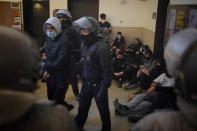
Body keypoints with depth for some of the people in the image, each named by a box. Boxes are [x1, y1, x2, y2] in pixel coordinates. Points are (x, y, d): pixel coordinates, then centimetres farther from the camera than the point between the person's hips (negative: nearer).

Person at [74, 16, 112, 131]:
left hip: (98, 85, -6)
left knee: (103, 109, 14)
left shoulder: (101, 47, -22)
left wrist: (104, 88, -23)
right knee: (82, 108, 19)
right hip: (86, 83, 6)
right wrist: (83, 78, 15)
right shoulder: (84, 44, 3)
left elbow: (107, 70, -22)